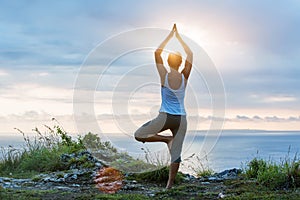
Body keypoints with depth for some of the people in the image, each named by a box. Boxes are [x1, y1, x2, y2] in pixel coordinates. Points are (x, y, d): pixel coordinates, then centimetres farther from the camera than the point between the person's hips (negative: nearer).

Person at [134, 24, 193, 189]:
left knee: (138, 135, 11)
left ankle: (167, 139, -4)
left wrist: (170, 36, 9)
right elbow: (190, 54, 11)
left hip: (165, 117, -3)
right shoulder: (185, 77, -2)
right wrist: (178, 36, 15)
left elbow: (157, 53, 3)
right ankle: (170, 184, 6)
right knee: (176, 153, 8)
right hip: (181, 119, 3)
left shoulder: (164, 76, -8)